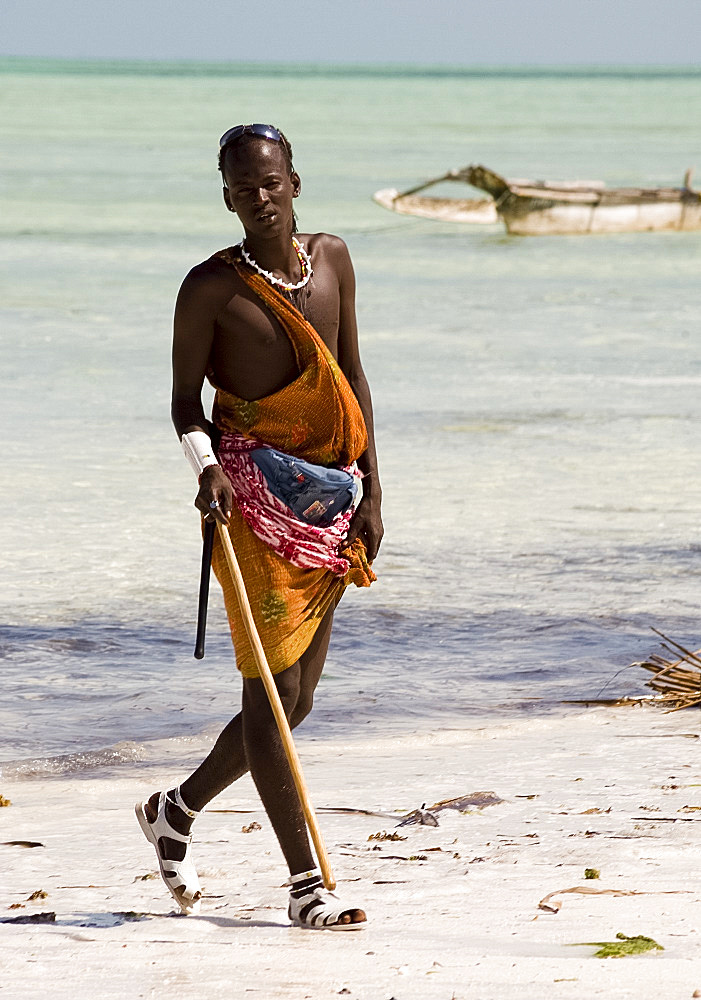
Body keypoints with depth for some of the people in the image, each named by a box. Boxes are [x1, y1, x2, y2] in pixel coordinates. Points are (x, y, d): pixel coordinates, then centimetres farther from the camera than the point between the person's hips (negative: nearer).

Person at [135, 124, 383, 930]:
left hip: (330, 496, 6)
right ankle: (307, 886, -9)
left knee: (297, 696, 11)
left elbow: (352, 378, 13)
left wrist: (371, 489, 9)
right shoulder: (212, 287, -7)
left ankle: (176, 810, 32)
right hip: (254, 498, -6)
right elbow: (185, 400, -1)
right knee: (272, 687, -10)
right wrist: (206, 464, -21)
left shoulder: (331, 259, 8)